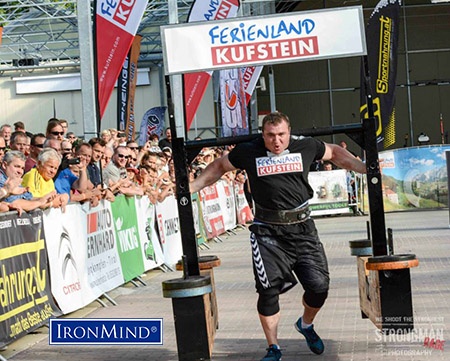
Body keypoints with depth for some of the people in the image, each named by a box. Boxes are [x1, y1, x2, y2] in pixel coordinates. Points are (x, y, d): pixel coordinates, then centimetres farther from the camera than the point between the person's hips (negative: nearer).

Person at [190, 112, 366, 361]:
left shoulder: (305, 146, 2)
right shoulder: (248, 152, -1)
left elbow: (334, 153, 21)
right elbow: (218, 167, 14)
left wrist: (365, 168, 17)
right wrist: (190, 188, 9)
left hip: (302, 229, 2)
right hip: (268, 233, -1)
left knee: (319, 286, -2)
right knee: (268, 291, -2)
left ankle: (306, 324, 32)